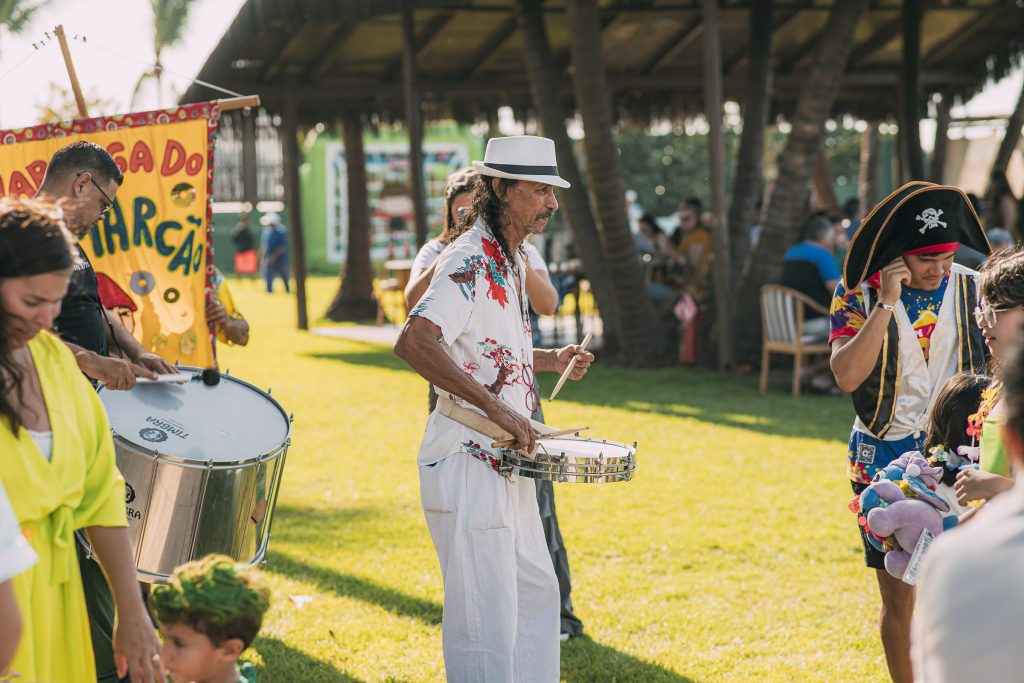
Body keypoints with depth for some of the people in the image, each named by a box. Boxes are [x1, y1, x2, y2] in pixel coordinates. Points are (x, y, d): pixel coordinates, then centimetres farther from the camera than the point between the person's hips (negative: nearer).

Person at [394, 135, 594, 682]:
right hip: (469, 463, -10)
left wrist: (550, 360, 12)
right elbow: (413, 341, -32)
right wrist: (495, 408, -33)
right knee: (486, 614, -4)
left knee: (536, 591, 19)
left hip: (508, 463, 10)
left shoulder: (511, 261, 14)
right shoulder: (470, 262, -18)